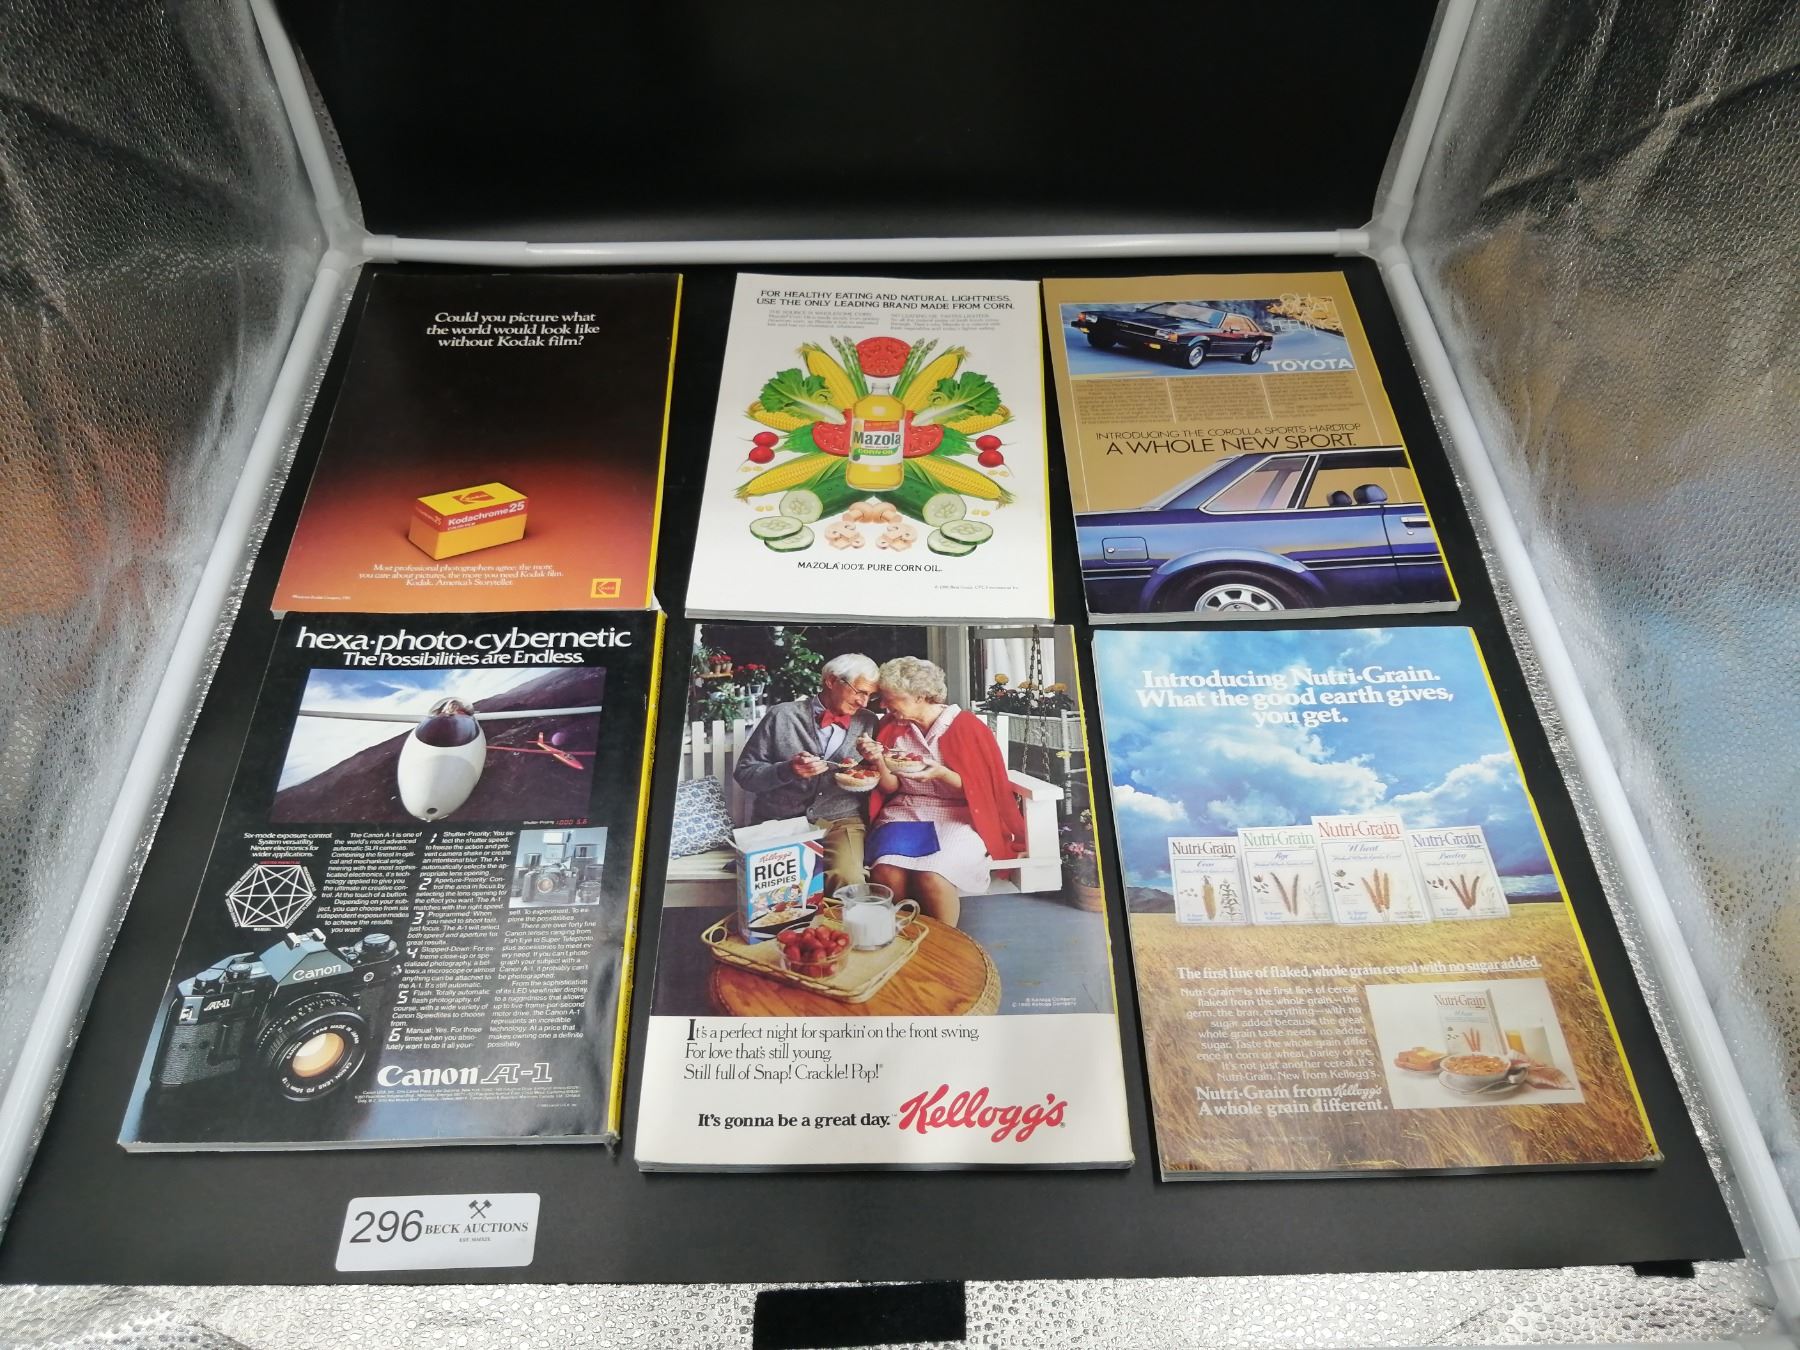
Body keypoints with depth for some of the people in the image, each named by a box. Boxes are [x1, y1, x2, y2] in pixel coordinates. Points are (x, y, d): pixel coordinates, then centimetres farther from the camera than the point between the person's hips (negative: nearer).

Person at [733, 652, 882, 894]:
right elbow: (744, 773, 3)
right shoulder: (782, 716, 3)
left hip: (841, 820, 1)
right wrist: (786, 771, -15)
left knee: (848, 878, -29)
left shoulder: (868, 723, 11)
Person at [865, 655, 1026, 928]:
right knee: (886, 871, -31)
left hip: (958, 816, -3)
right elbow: (891, 788, 11)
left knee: (932, 877, -34)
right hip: (906, 811, 4)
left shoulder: (967, 727, -5)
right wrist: (879, 761, -9)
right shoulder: (891, 726, 8)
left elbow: (982, 789, -4)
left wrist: (942, 774, -19)